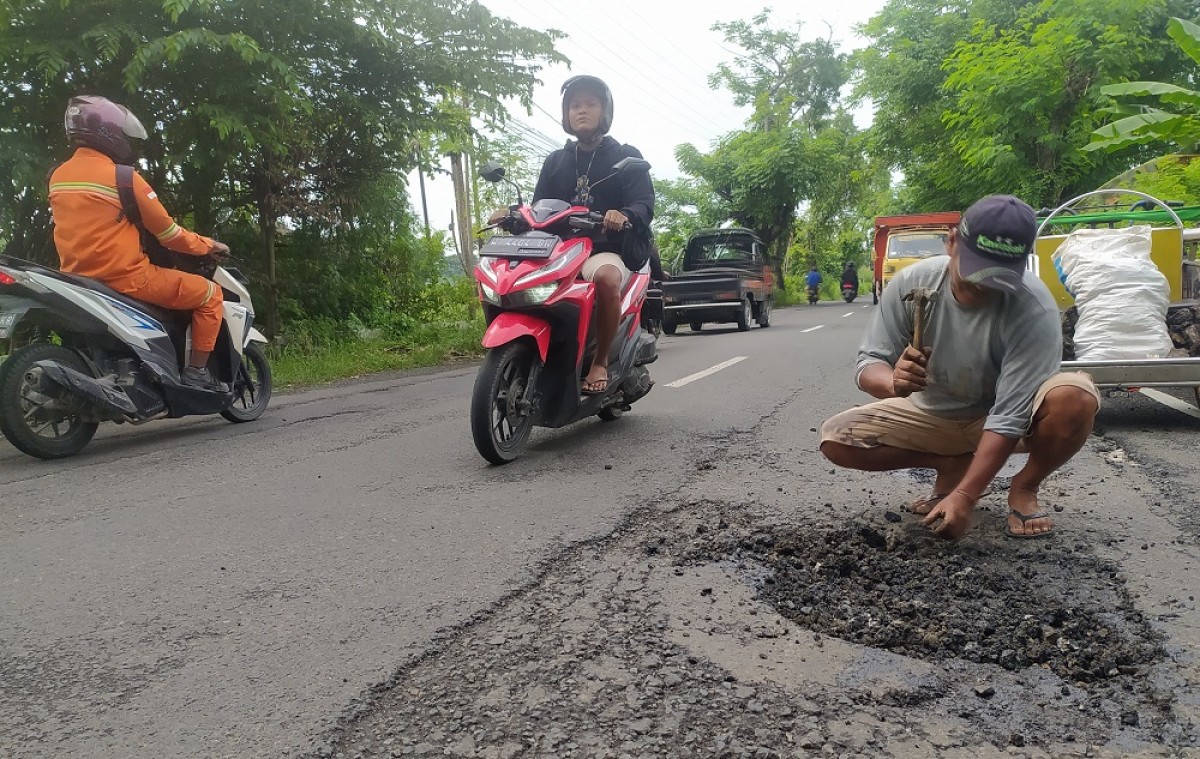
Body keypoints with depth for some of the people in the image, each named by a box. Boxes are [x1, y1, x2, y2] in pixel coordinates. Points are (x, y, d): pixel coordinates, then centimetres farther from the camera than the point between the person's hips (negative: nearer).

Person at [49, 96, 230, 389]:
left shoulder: (58, 176, 11)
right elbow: (166, 231, -8)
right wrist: (208, 245, 7)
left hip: (79, 278, 9)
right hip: (126, 277, -9)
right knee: (210, 294, 0)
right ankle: (196, 372, -1)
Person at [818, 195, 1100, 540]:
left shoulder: (1035, 310, -30)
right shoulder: (911, 282, -21)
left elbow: (1009, 416, -31)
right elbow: (868, 363, -18)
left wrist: (964, 497, -36)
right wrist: (893, 381, -43)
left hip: (1013, 414, -2)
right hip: (932, 413, 3)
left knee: (1076, 397, -34)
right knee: (836, 439, -18)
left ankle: (1024, 487, -4)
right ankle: (954, 465, 2)